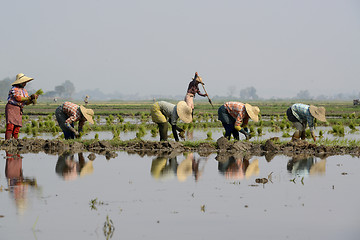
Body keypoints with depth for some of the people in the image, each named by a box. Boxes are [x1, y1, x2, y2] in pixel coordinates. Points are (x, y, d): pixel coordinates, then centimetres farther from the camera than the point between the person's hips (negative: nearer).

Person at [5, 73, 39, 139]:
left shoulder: (24, 91, 16)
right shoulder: (14, 89, -8)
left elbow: (27, 102, 12)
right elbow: (18, 98, -21)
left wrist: (32, 100, -9)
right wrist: (30, 97, -20)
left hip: (19, 110, 8)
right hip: (11, 108, -8)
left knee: (17, 128, 0)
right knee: (10, 125, -17)